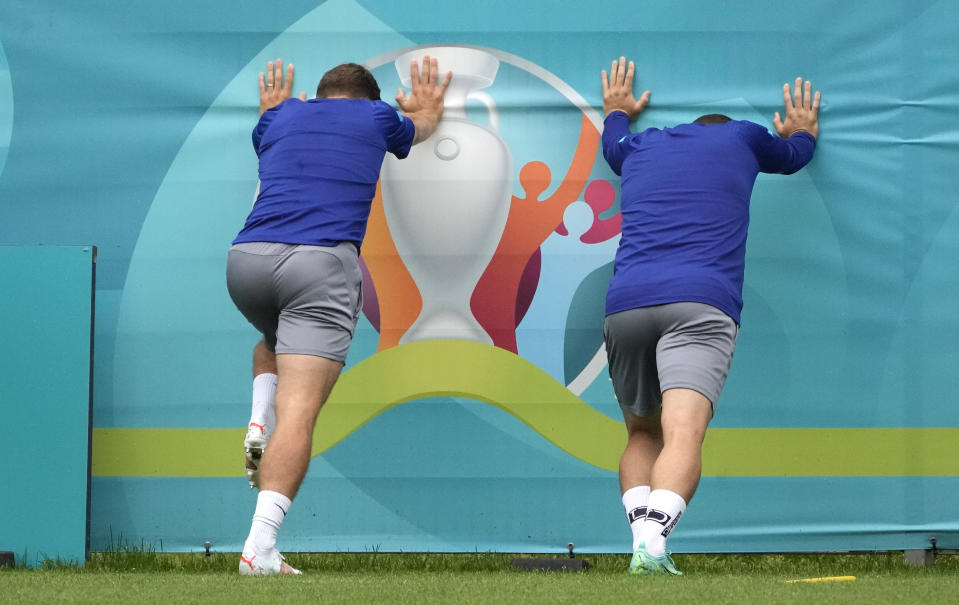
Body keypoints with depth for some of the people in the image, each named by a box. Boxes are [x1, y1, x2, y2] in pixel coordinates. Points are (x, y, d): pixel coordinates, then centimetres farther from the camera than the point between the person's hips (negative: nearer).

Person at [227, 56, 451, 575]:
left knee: (274, 340, 37)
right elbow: (422, 126, 47)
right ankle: (260, 550, -26)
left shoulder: (281, 117, 26)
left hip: (246, 259, 4)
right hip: (321, 262, -4)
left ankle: (260, 426, 9)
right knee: (299, 409, -12)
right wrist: (428, 106, 68)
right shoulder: (375, 117, 21)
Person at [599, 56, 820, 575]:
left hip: (624, 304, 3)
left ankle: (643, 544, -6)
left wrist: (617, 112, 75)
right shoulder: (742, 138, 23)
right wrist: (803, 131, 67)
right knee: (683, 438, -18)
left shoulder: (639, 146, 28)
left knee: (642, 434, 17)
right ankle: (652, 545, -42)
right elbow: (795, 153, 46)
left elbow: (611, 143, 54)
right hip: (702, 301, -3)